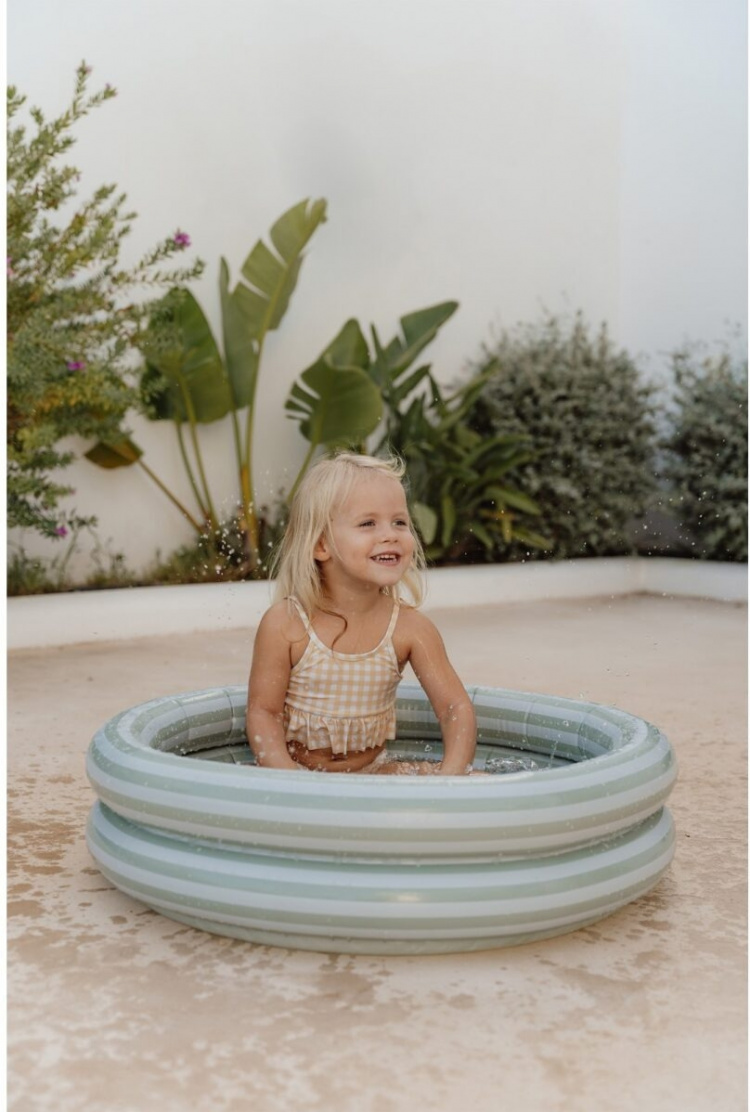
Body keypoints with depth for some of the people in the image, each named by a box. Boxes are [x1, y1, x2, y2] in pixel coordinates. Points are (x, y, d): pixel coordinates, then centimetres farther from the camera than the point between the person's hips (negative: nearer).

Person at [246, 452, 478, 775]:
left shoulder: (410, 628, -8)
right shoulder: (284, 624, -13)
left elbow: (456, 708, -7)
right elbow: (262, 711, -10)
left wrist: (450, 775, -24)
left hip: (375, 772, 1)